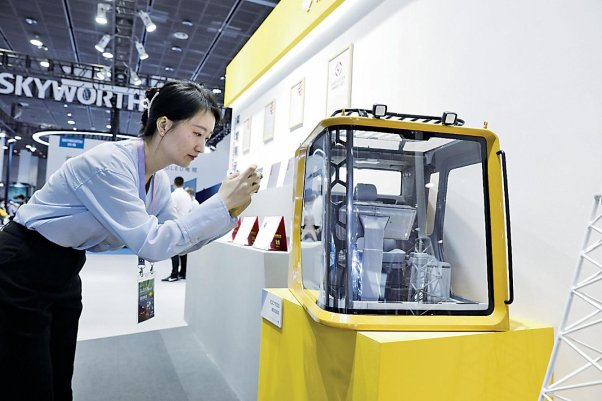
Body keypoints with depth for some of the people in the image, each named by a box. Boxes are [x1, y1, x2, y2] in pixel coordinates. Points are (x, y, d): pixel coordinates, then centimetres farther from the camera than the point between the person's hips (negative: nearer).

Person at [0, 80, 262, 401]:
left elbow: (173, 238, 2)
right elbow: (151, 243, -32)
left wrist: (228, 212, -11)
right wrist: (220, 202, -29)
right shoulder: (109, 163, -27)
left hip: (64, 274, 8)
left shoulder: (158, 180, -1)